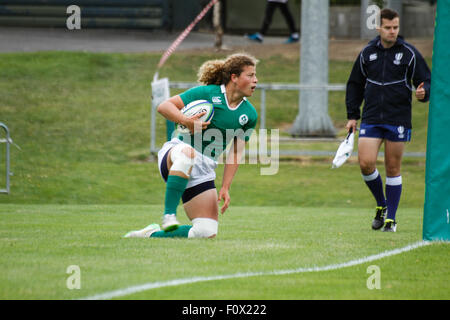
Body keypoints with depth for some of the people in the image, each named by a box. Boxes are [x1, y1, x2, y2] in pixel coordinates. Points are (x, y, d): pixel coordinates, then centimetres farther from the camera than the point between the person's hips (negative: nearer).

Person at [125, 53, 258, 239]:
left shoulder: (249, 114, 5)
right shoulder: (208, 93, -7)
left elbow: (235, 153, 10)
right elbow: (163, 106, -7)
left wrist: (225, 188, 2)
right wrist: (187, 122, -25)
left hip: (204, 169, 5)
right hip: (176, 151, -5)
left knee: (208, 233, -7)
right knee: (188, 153, -44)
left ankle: (152, 233, 13)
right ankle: (169, 215, -39)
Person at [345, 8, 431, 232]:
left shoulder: (409, 54, -1)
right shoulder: (367, 53, 7)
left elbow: (426, 81, 2)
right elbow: (355, 84, 16)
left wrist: (423, 93, -23)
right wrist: (352, 116, 11)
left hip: (398, 120, -2)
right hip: (371, 119, 2)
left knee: (393, 169, 2)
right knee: (366, 163, -10)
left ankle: (391, 218, 12)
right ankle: (381, 205, 15)